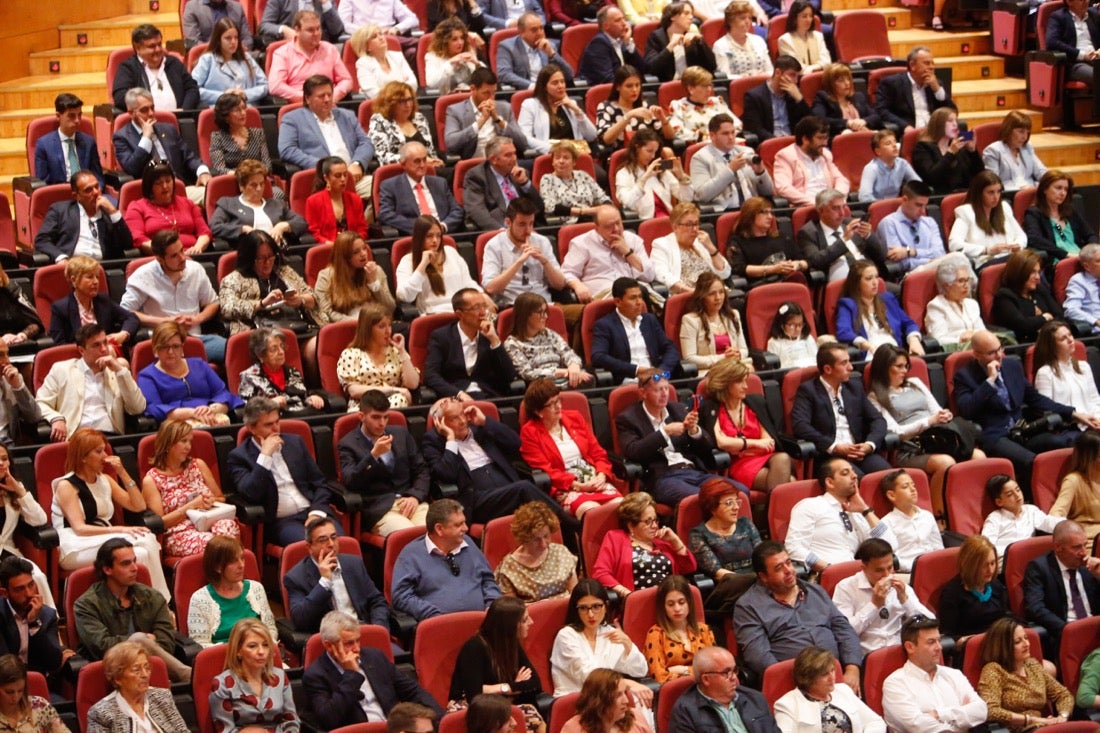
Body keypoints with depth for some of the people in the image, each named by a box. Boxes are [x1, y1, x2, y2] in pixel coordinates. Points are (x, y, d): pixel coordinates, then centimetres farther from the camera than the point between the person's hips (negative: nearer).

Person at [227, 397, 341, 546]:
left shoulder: (295, 442, 16)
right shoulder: (239, 456, 3)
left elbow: (320, 484, 16)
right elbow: (250, 495, -12)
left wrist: (317, 514, -3)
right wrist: (265, 455, -12)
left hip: (312, 512, 4)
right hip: (280, 522, -4)